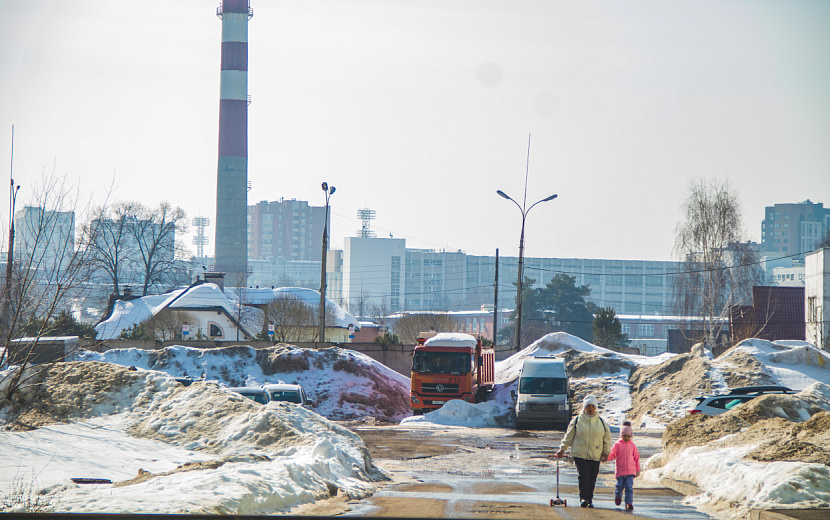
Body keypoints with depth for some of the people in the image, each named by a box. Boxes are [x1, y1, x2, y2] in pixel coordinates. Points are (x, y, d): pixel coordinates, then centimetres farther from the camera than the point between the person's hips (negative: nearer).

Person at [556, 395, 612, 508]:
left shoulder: (602, 422, 8)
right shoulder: (577, 421, 4)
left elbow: (607, 439, 16)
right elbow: (568, 437, 12)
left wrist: (606, 452, 6)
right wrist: (562, 449, 10)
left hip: (595, 456, 2)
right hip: (580, 454, -2)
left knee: (592, 479, 2)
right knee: (583, 476, -15)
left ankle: (589, 500, 12)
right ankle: (583, 498, -10)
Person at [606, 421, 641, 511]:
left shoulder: (632, 445, 6)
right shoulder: (617, 444, 2)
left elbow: (636, 458, 12)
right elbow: (613, 455, 1)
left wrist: (638, 470, 12)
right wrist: (606, 457, -19)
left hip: (630, 471, 0)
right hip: (620, 470, 0)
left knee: (629, 487, -9)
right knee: (620, 486, 7)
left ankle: (629, 503, -7)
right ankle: (618, 496, 38)